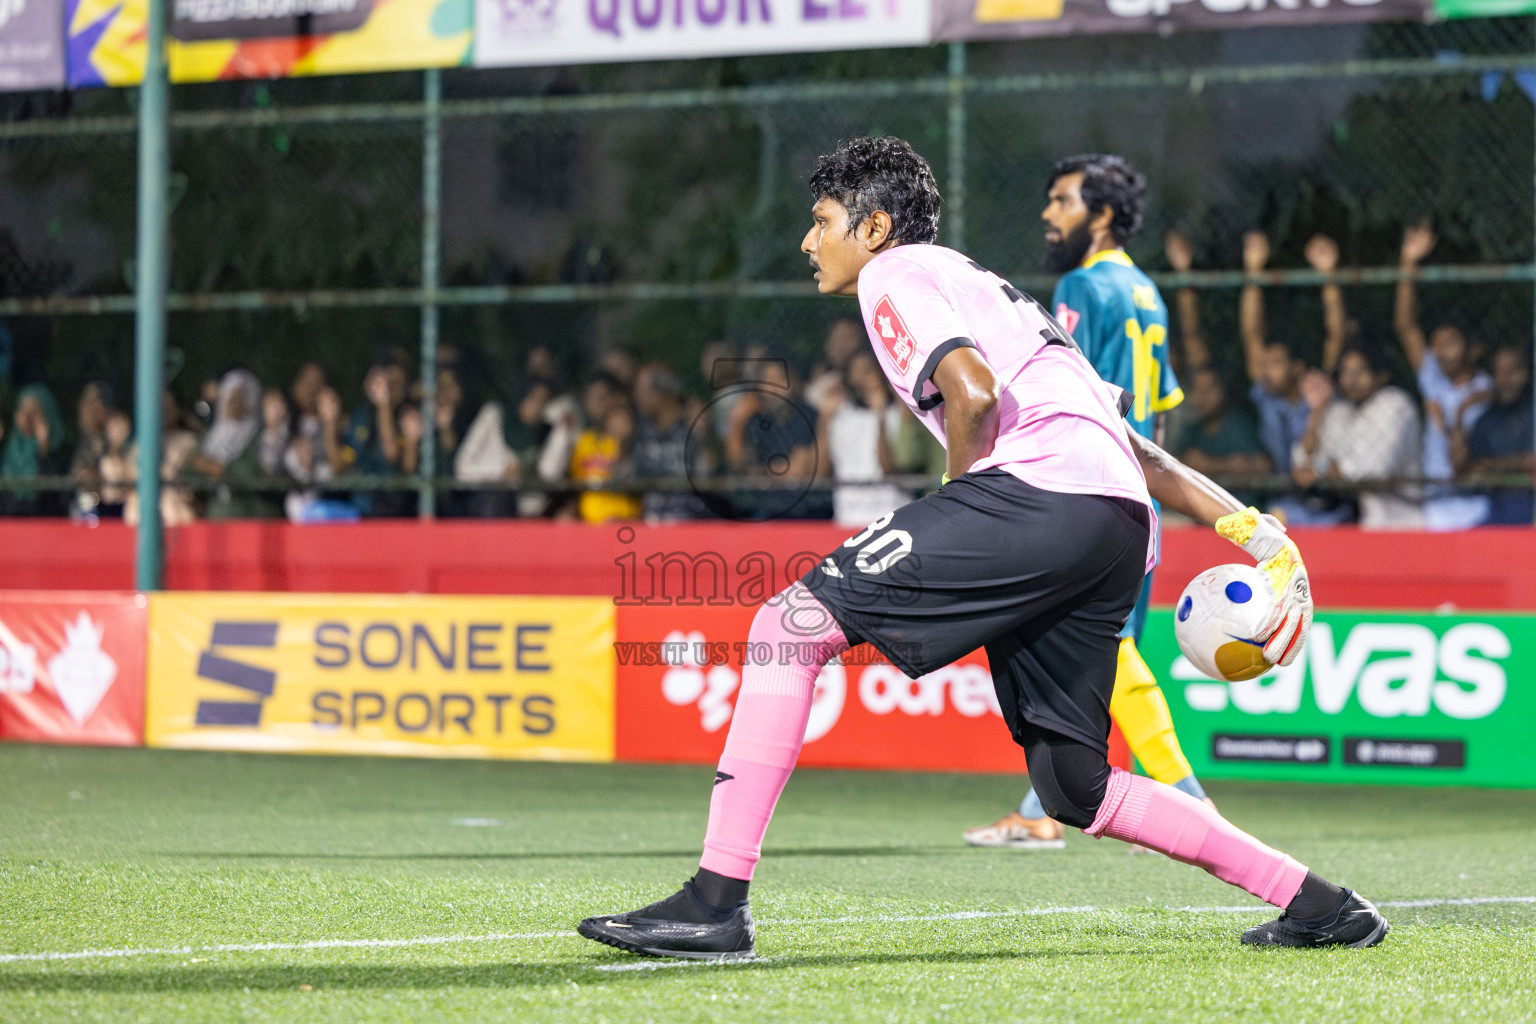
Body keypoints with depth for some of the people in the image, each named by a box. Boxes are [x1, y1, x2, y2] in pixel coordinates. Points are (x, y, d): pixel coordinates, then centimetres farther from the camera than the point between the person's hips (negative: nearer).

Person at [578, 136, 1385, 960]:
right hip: (1121, 527, 9)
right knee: (1074, 791, 17)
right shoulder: (988, 292, 36)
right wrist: (1243, 525, 27)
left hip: (1037, 489, -9)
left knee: (792, 622, -8)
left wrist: (957, 507, 3)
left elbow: (975, 394, -12)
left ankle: (715, 902, -17)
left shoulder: (894, 275, 8)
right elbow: (1129, 444, 31)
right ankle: (1317, 905, 17)